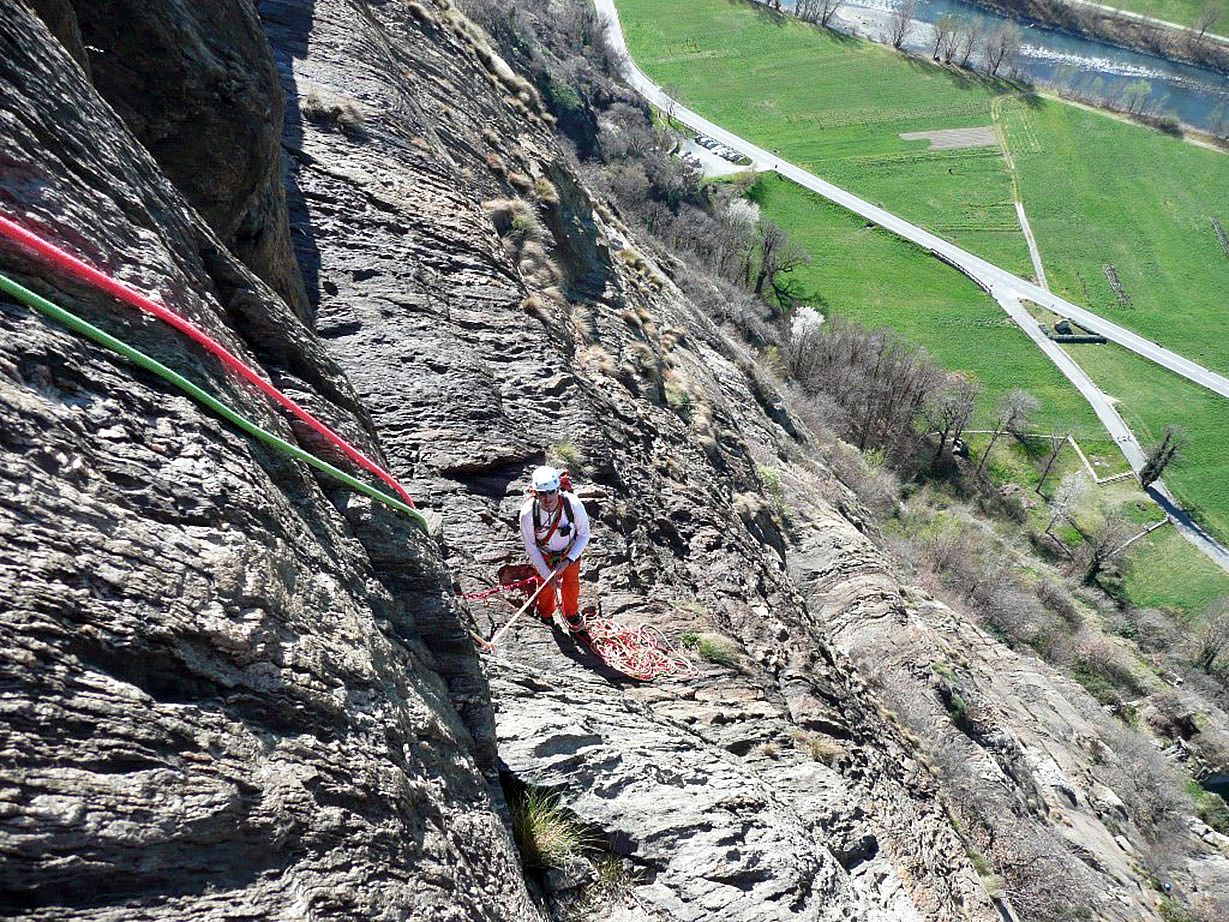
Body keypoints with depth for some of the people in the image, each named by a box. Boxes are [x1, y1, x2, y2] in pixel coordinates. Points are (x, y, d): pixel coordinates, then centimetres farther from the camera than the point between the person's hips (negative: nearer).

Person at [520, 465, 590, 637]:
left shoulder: (573, 504, -35)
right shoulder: (528, 512, -35)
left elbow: (584, 535, -17)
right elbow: (530, 547, -19)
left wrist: (568, 561, -25)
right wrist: (547, 575, -15)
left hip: (570, 551, 1)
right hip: (543, 553, -1)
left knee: (571, 584, 19)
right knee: (546, 586, 17)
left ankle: (571, 614, 51)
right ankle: (546, 615, 52)